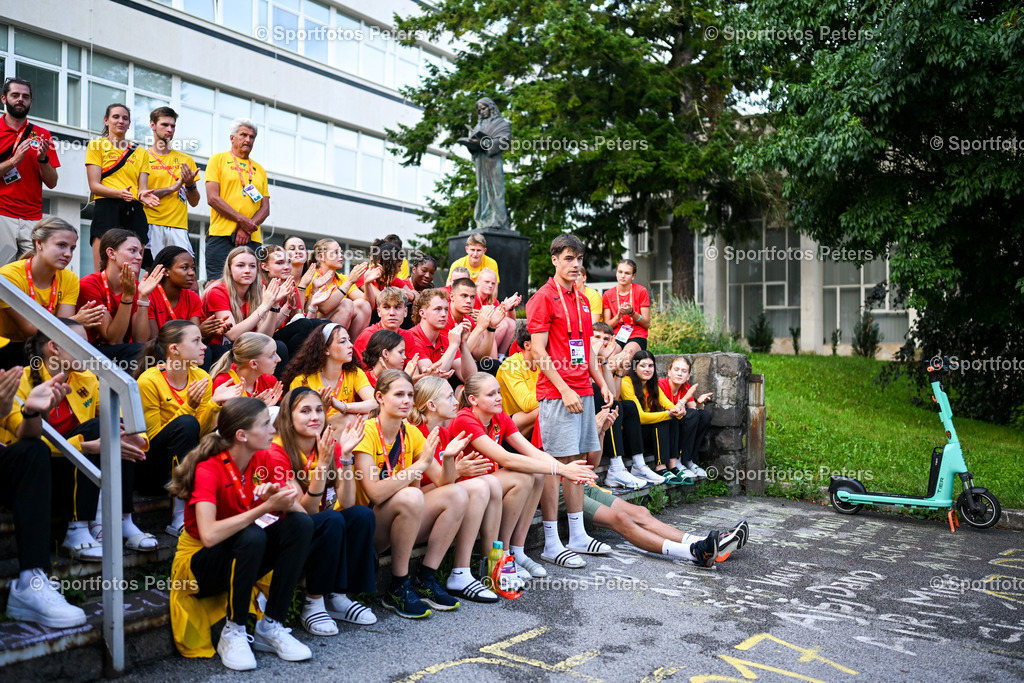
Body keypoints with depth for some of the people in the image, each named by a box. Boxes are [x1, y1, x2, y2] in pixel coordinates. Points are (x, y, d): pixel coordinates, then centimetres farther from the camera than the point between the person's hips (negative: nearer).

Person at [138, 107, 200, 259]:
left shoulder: (186, 160, 18)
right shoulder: (143, 157, 8)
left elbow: (194, 202, 15)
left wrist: (190, 184, -4)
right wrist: (173, 187, -5)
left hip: (178, 226, 3)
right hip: (151, 225, -2)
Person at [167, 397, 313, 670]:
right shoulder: (209, 469, -22)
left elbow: (301, 512, -11)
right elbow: (209, 535, -37)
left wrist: (280, 499, -32)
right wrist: (265, 508, -37)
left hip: (244, 561, 6)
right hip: (202, 564, -6)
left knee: (301, 524, -18)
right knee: (252, 535, -35)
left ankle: (270, 627, -11)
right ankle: (232, 633, -16)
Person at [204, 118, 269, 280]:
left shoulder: (259, 170, 22)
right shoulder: (218, 159, 10)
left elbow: (265, 208, 13)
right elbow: (212, 198, -2)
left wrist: (248, 227, -6)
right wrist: (242, 220, -11)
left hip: (252, 238, 4)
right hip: (221, 235, -4)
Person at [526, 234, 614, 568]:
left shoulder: (582, 300, 17)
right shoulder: (543, 298, -6)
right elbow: (538, 352, -12)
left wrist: (602, 384, 14)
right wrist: (565, 389, -16)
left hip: (583, 392, 8)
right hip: (557, 392, -8)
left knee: (579, 459, 11)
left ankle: (577, 535, 20)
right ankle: (551, 544, 0)